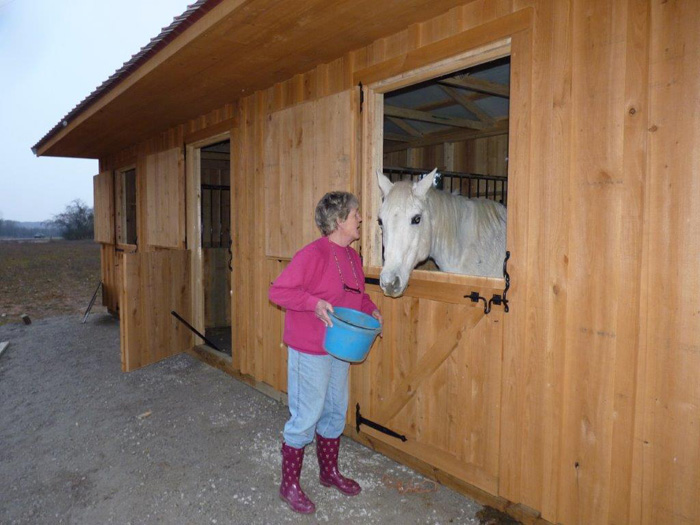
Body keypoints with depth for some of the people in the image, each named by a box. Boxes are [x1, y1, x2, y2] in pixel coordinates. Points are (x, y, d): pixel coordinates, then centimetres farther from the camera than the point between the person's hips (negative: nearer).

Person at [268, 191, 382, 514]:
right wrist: (314, 303, -30)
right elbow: (277, 291, -19)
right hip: (309, 351, -8)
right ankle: (289, 485, 22)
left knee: (335, 412, 19)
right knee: (306, 417, 2)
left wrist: (371, 309, 2)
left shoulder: (352, 257, 6)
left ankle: (329, 471, 40)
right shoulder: (313, 254, -20)